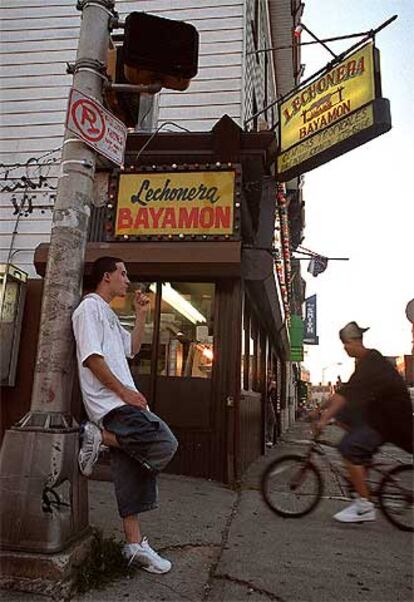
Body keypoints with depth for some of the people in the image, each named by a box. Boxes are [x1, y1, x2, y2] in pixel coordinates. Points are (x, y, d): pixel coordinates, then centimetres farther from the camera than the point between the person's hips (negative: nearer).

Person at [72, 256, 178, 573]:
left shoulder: (109, 314, 24)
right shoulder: (89, 307, -5)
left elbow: (132, 348, 27)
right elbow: (92, 357, -16)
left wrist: (141, 314, 19)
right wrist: (124, 391, -16)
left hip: (123, 403, 9)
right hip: (111, 403, -9)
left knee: (132, 476, 8)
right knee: (165, 445, -20)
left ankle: (135, 545, 15)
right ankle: (99, 437, -8)